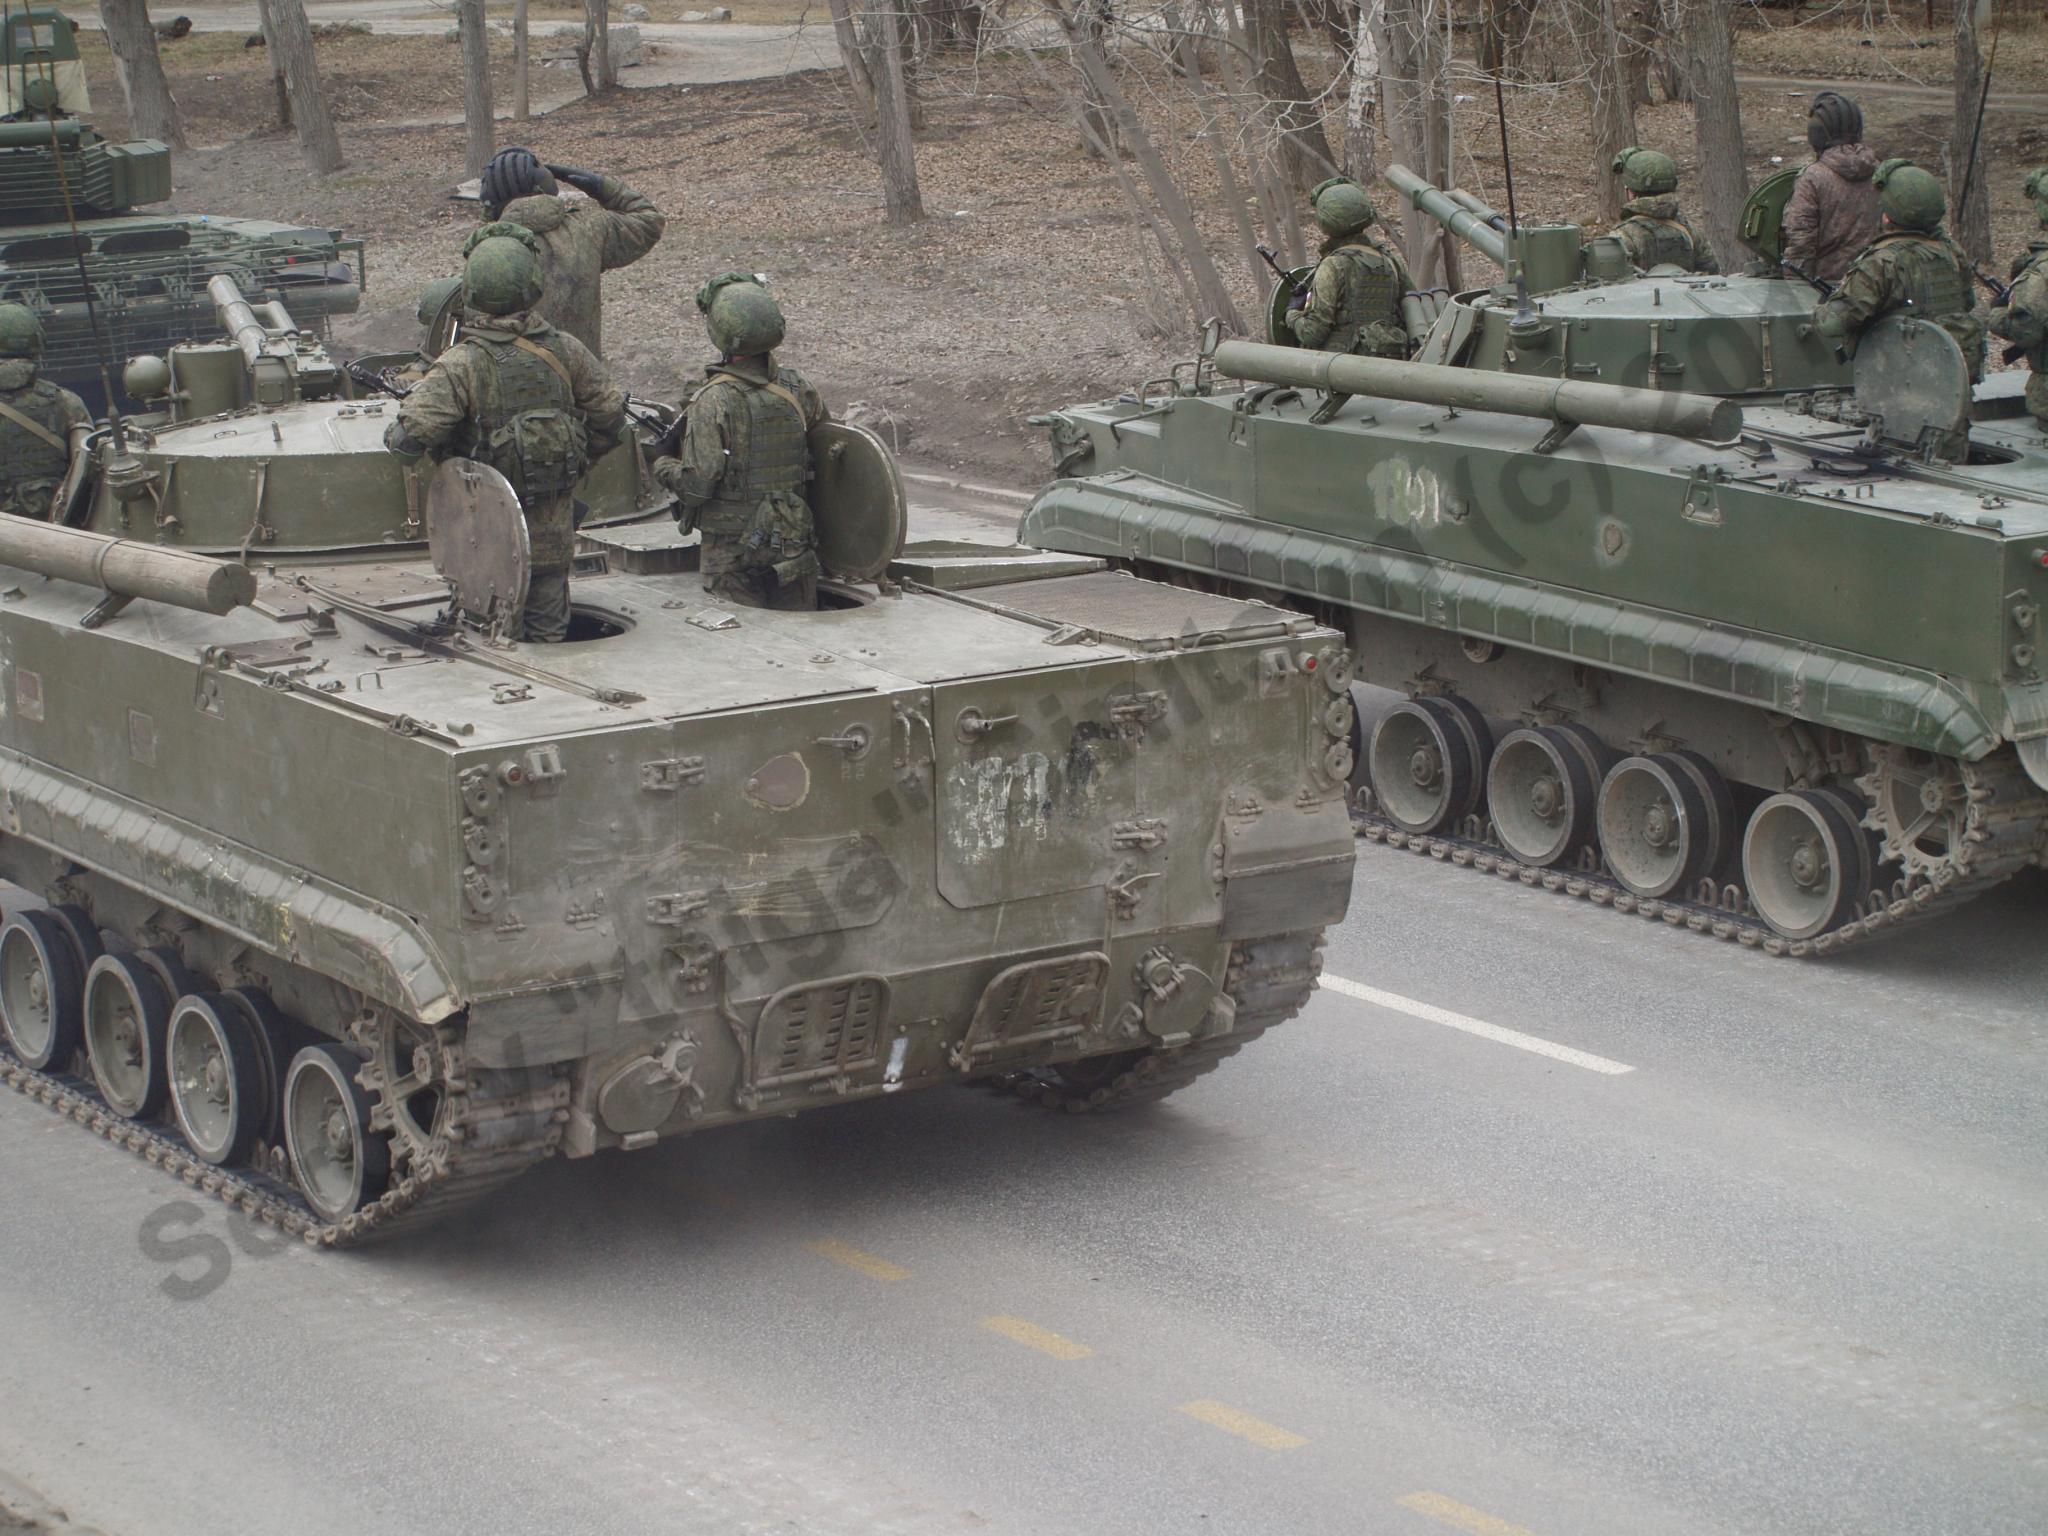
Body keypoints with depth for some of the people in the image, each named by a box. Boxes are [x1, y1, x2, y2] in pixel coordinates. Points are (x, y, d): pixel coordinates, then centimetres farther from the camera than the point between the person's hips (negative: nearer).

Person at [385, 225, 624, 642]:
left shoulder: (461, 365, -19)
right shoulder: (565, 352, -7)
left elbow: (412, 432, -26)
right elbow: (610, 416, 3)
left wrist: (394, 436, -3)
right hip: (553, 532, 3)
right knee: (548, 633, 17)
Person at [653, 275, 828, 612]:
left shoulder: (714, 401, -17)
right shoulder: (796, 388, -2)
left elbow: (698, 485, -19)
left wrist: (661, 467, 0)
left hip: (733, 549, -4)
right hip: (794, 544, 4)